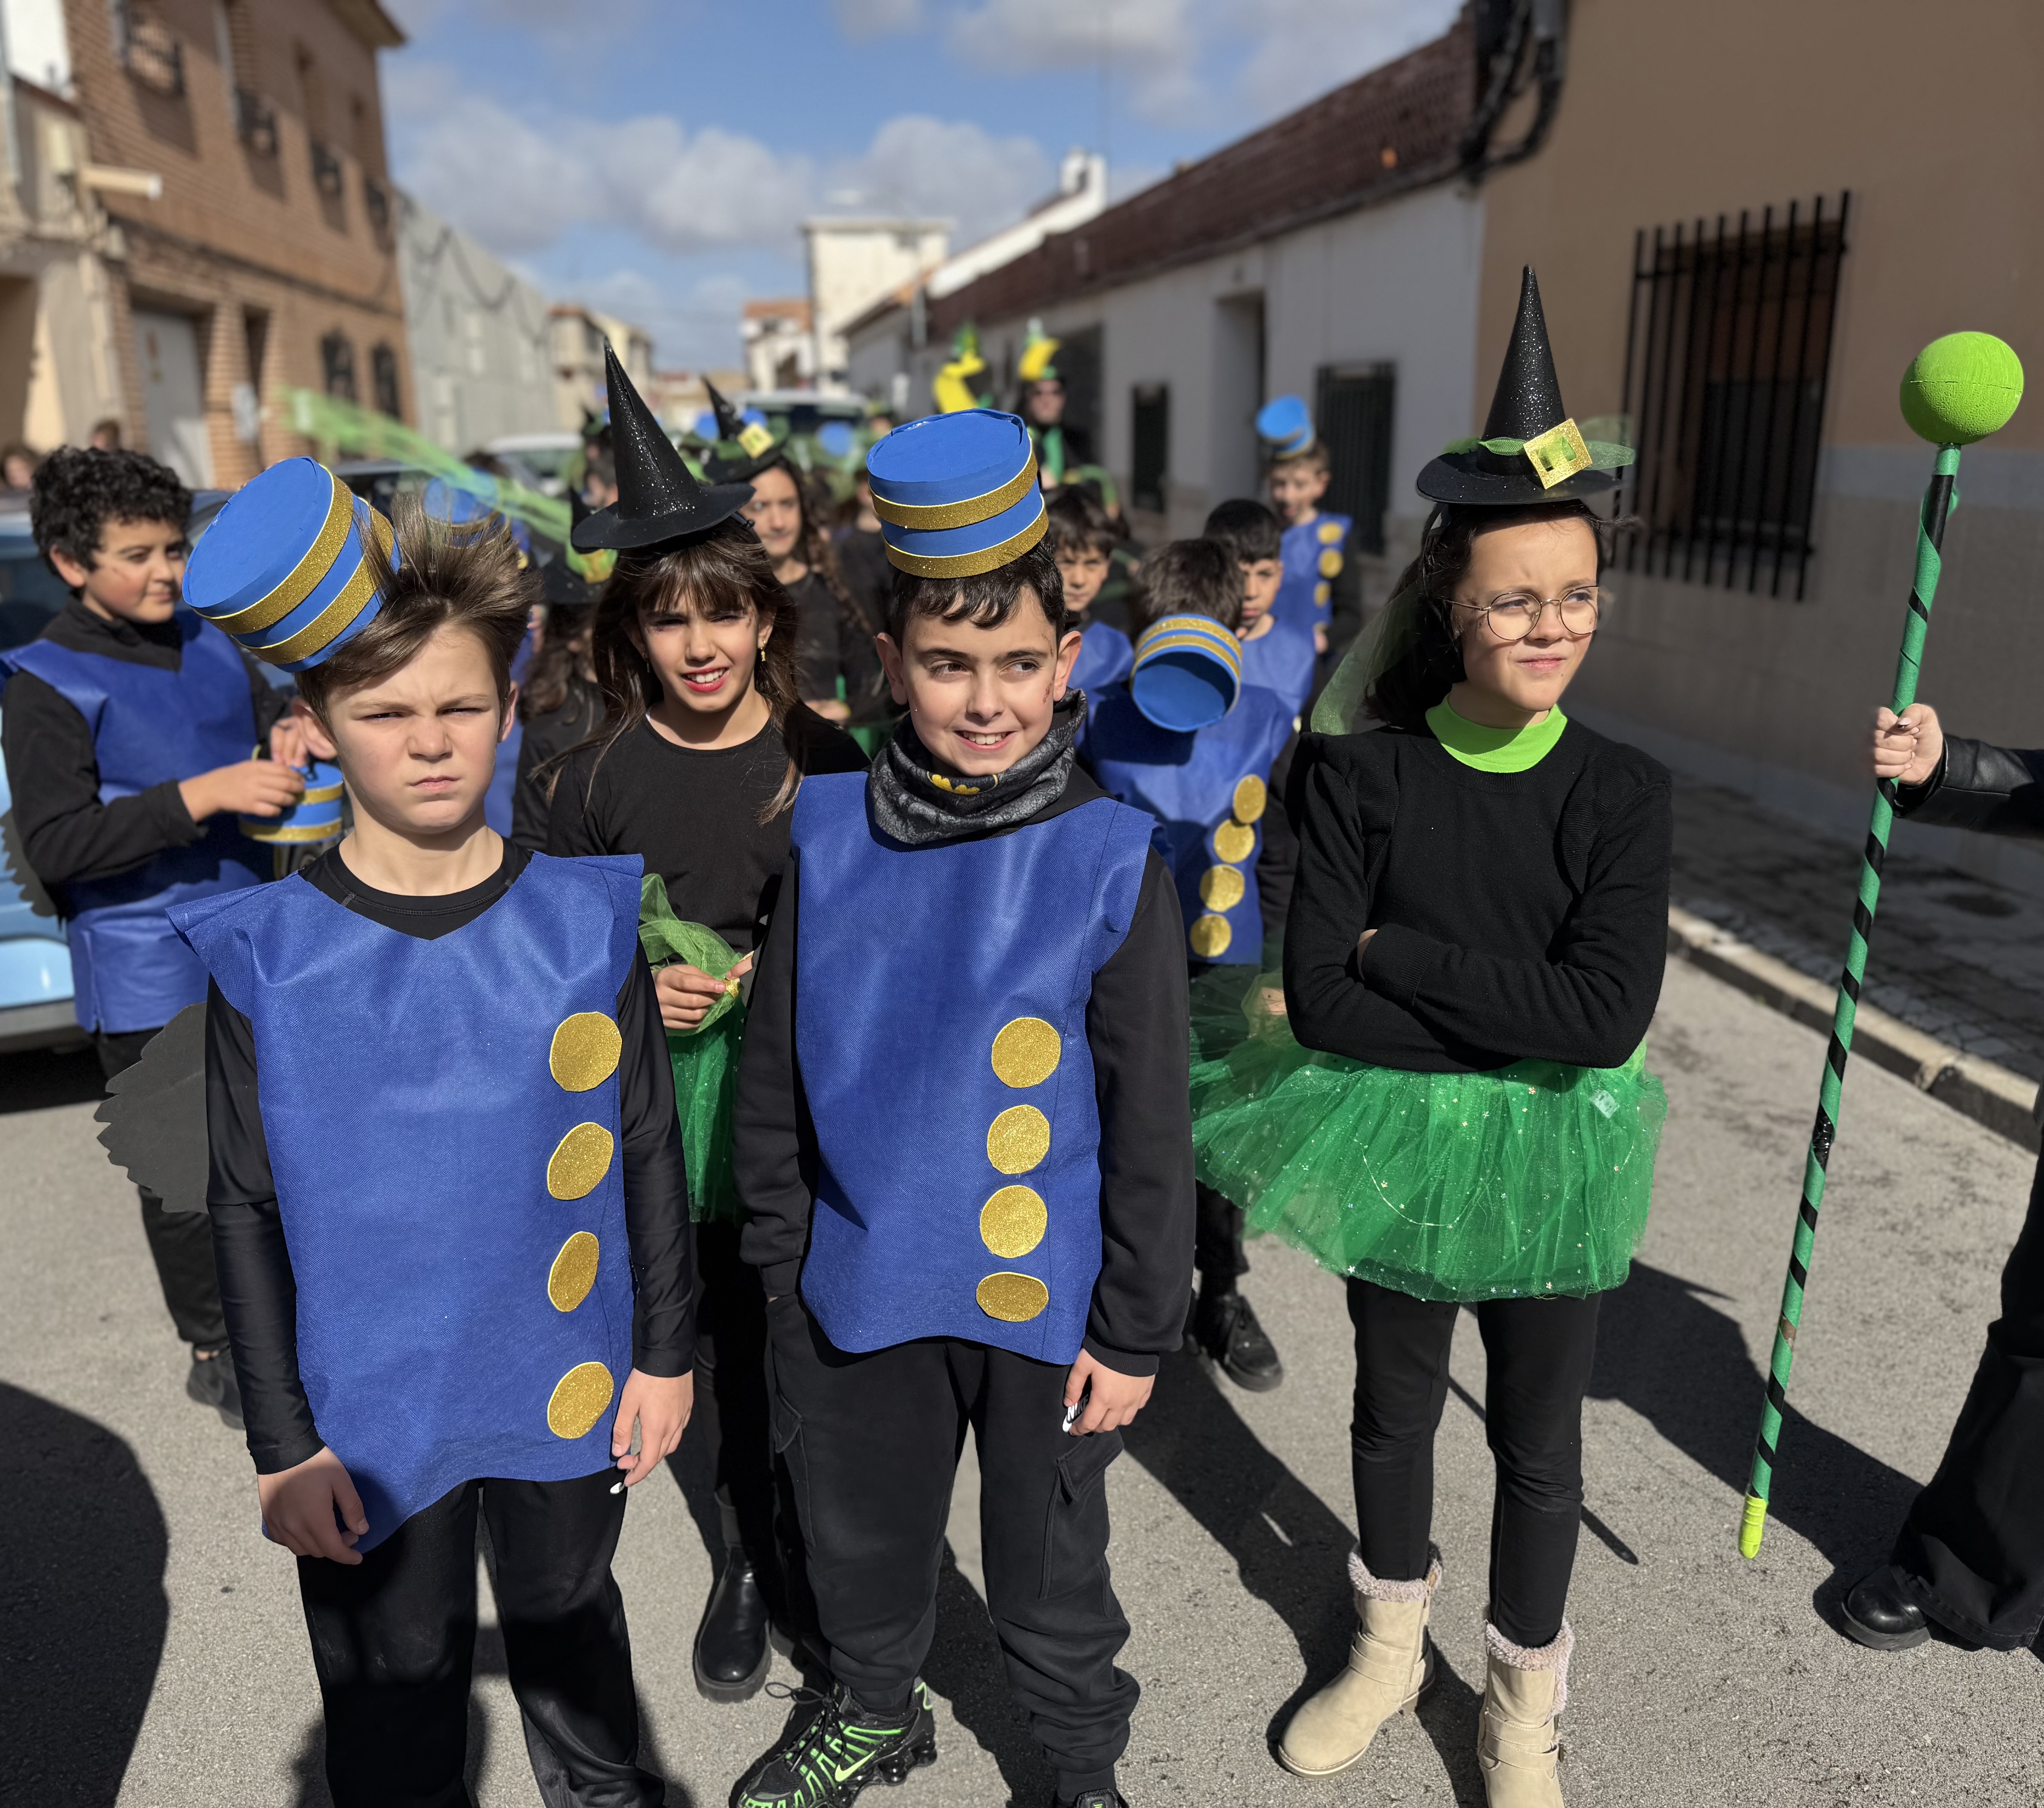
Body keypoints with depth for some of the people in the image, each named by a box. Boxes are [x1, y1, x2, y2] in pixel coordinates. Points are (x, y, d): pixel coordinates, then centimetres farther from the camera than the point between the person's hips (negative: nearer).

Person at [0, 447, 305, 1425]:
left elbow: (277, 709, 19)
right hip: (147, 974, -5)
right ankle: (214, 1352, 25)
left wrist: (293, 733, -6)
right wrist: (202, 795, -28)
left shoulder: (210, 641, 4)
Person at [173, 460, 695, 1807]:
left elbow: (649, 1147, -1)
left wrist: (667, 1349, 2)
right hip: (371, 1406, -1)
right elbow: (247, 1213, -4)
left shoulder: (585, 917, -9)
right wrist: (283, 1441, -3)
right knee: (394, 1694, 17)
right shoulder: (265, 955, -11)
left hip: (566, 1384, 1)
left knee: (568, 1618, 25)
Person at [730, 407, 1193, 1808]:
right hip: (861, 1283, 3)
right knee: (861, 1533, 25)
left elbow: (1150, 1116, -9)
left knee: (1048, 1565, 18)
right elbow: (778, 1066, 3)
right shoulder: (830, 832, -7)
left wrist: (1139, 1326, -6)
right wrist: (781, 1260, 7)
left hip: (1042, 1299, -3)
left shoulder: (1111, 858, -15)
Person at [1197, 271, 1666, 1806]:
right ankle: (1392, 1647, 48)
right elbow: (1318, 1000, -19)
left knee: (1540, 1448, 17)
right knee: (1395, 1412, 21)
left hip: (1553, 1166, 0)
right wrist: (1513, 1023, -21)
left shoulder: (1622, 795, -12)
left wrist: (1399, 952, -22)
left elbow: (1609, 1014, -24)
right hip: (1400, 1147, 1)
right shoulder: (1363, 774, -12)